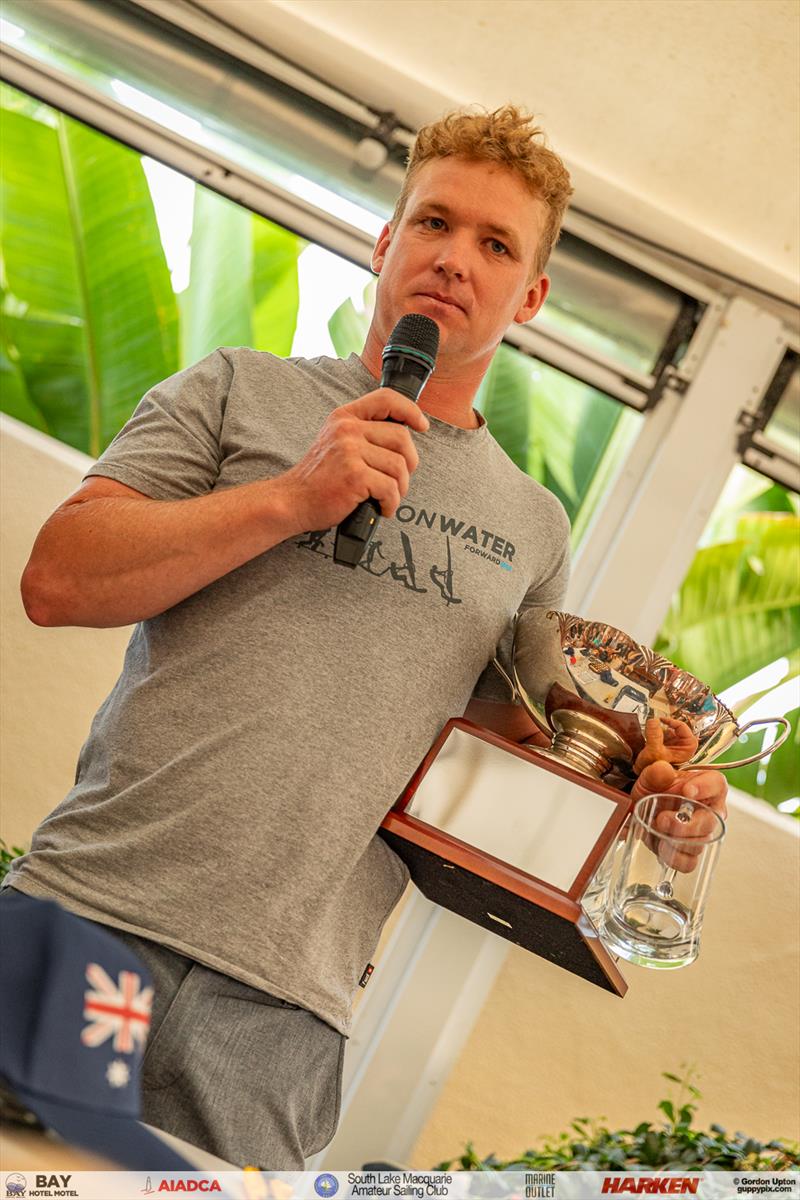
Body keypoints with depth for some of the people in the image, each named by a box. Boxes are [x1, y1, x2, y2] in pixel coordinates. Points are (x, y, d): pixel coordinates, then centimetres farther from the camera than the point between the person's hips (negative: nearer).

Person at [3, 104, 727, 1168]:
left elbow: (512, 738, 22)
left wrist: (648, 789, 2)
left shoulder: (533, 526, 16)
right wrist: (291, 498, -10)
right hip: (91, 910, -1)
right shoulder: (242, 390, 10)